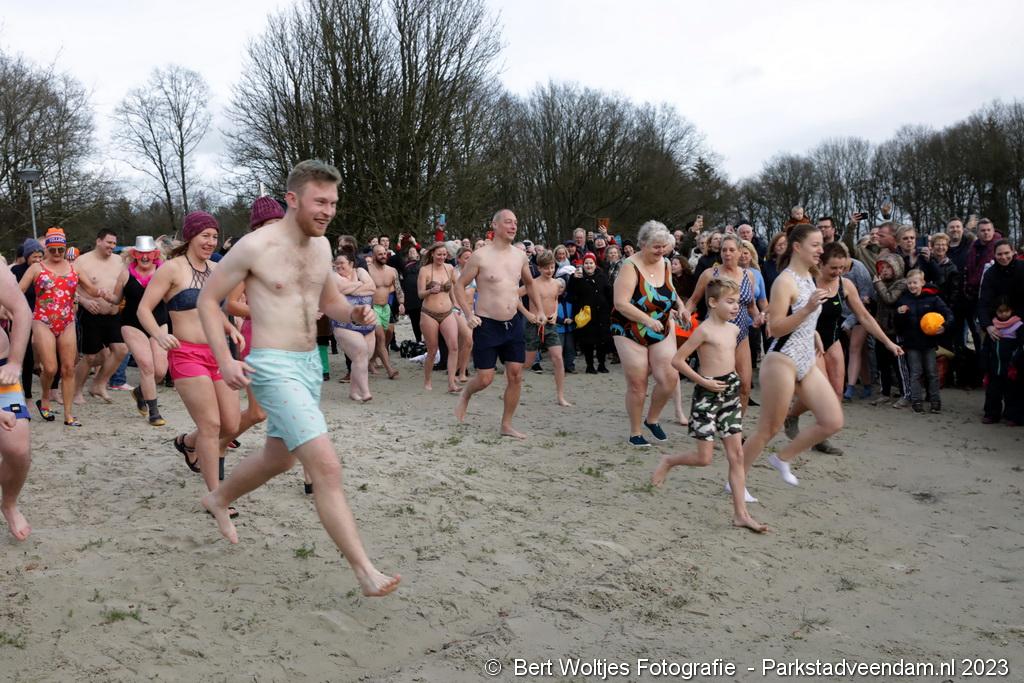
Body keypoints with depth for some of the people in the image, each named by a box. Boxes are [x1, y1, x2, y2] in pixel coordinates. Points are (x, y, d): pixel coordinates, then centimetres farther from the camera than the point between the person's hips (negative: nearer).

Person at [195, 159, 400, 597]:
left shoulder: (321, 245, 7)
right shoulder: (256, 246, -13)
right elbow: (208, 299, -5)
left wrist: (354, 314, -3)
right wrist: (224, 360, -15)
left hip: (310, 363, 8)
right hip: (274, 367, -8)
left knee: (279, 457, 24)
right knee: (326, 467, -15)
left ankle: (218, 500, 52)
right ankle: (365, 573, -11)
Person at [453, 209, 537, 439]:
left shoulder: (520, 256, 5)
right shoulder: (480, 256, -10)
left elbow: (529, 283, 24)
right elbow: (459, 285, -4)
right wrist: (468, 314, -14)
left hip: (513, 323, 5)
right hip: (487, 325, -5)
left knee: (515, 375, 3)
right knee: (485, 379, -3)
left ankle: (507, 425, 16)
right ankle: (465, 394, 31)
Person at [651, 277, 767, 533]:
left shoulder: (733, 329, 8)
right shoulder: (704, 330, -14)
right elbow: (677, 360, -15)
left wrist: (730, 379, 13)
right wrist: (704, 381, -15)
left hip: (730, 393, 7)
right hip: (707, 394, -7)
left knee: (736, 455, 3)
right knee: (704, 458, -2)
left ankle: (740, 513, 7)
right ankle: (668, 462, 28)